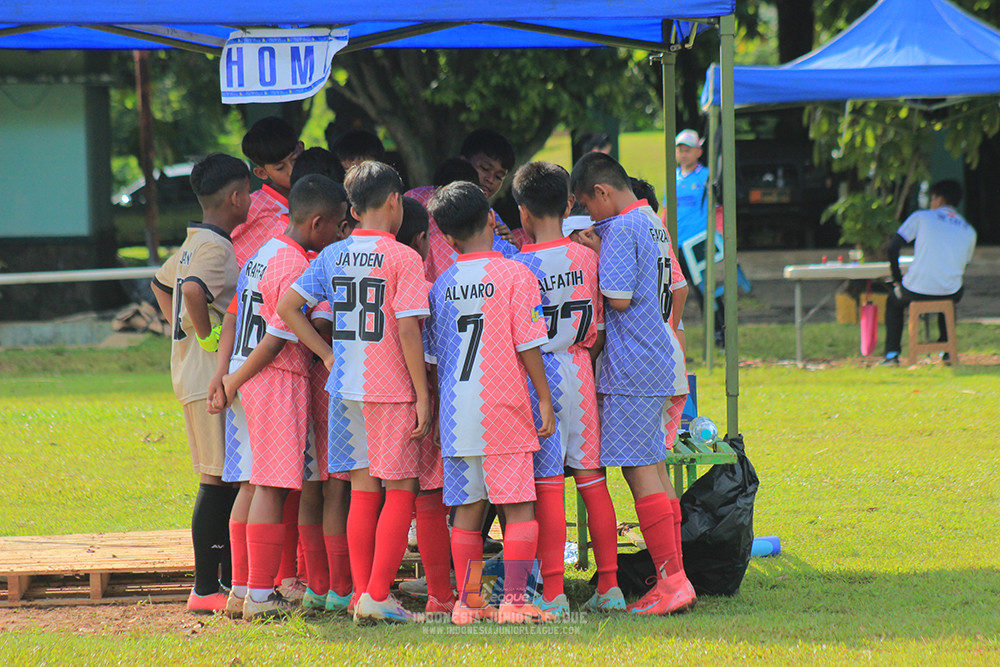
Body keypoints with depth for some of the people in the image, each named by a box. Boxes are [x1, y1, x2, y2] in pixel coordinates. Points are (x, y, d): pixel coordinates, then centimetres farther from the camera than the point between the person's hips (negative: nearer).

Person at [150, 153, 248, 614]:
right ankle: (206, 589, -6)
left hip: (196, 373, 10)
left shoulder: (194, 245, 15)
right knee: (218, 480, -8)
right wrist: (207, 335, -21)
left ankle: (229, 580, 19)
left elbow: (162, 284, 33)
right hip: (211, 379, -10)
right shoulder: (215, 248, -16)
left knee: (227, 479, 14)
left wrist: (182, 330, 24)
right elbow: (193, 290, -35)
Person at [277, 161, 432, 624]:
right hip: (392, 392, -5)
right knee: (400, 491, 1)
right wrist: (423, 396, -11)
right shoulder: (403, 258, -10)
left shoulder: (332, 256, 6)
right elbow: (408, 331, -15)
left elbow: (287, 306, 3)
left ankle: (362, 594, 9)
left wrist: (326, 353, 9)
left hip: (345, 390, 5)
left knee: (362, 491, 11)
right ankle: (378, 595, -6)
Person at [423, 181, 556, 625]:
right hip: (504, 406, -4)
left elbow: (433, 354, 12)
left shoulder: (442, 284, 7)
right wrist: (544, 400, -1)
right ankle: (514, 599, -6)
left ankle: (468, 600, 8)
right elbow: (528, 345, -9)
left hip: (456, 410, 4)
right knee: (518, 506, 0)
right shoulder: (515, 276, -6)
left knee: (467, 509, 9)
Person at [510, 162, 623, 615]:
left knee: (548, 487, -4)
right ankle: (609, 586, 12)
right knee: (593, 481, 10)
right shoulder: (587, 258, 2)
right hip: (578, 374, 4)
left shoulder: (518, 265, -11)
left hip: (537, 376, -4)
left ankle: (553, 593, -4)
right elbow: (598, 331, 8)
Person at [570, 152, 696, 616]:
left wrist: (596, 259, -5)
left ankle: (671, 579, -10)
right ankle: (673, 580, 12)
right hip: (664, 360, 9)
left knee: (640, 470, -7)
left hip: (632, 368, -9)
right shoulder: (654, 223, 15)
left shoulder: (621, 229, -14)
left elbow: (618, 299, -17)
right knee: (653, 468, 12)